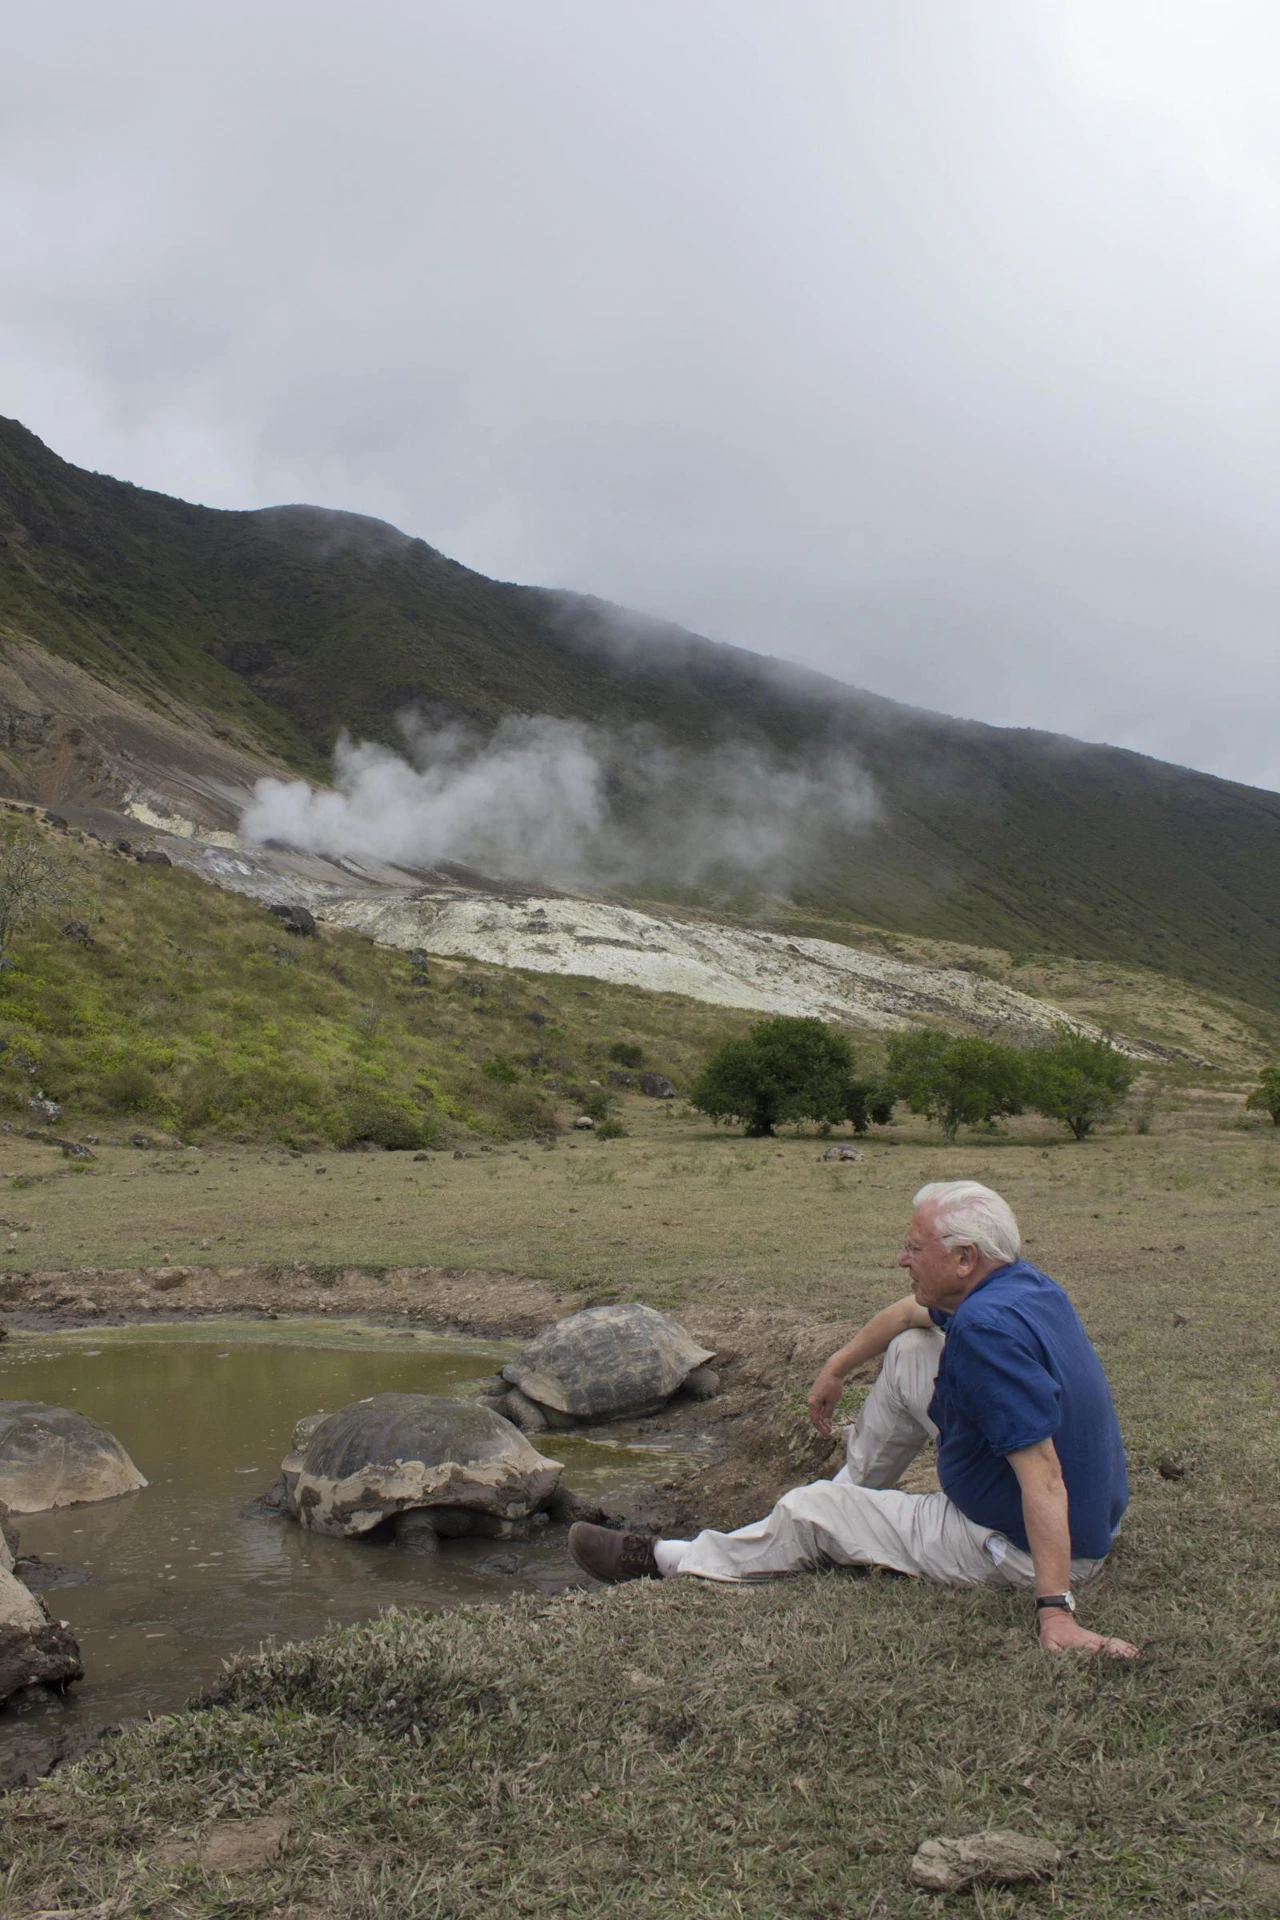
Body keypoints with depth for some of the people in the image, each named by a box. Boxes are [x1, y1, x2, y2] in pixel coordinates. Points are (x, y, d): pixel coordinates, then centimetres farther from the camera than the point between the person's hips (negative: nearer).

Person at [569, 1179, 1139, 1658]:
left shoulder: (989, 1328, -31)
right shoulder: (1016, 1282, 0)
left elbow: (1044, 1477, -35)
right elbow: (909, 1312, 20)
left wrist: (1055, 1613, -36)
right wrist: (837, 1368, 29)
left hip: (1025, 1548, -9)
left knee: (813, 1510, 1)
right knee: (908, 1352, 15)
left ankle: (666, 1563, 22)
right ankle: (854, 1489, 34)